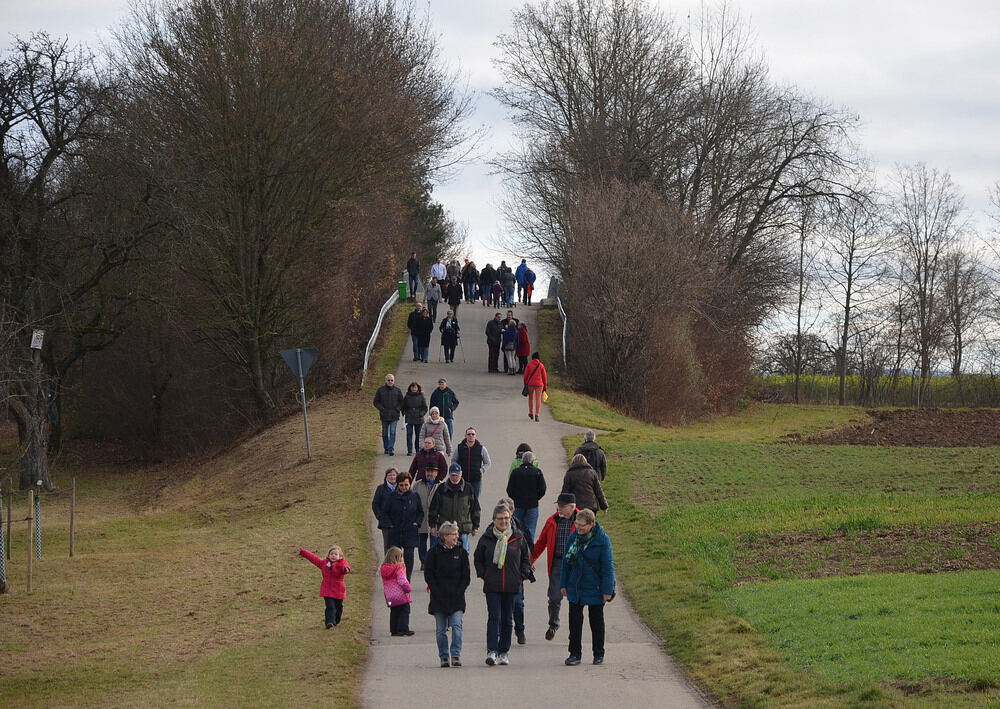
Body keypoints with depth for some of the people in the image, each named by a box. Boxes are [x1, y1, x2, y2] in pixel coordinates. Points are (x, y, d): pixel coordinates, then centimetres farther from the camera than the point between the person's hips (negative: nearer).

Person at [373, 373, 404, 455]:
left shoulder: (397, 390, 5)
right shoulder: (380, 390, 3)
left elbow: (401, 402, 11)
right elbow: (376, 402, 6)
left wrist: (398, 409, -5)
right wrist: (381, 408, -8)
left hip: (394, 415, -1)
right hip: (384, 415, 1)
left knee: (392, 432, -11)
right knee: (385, 433, 9)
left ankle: (391, 449, -14)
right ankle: (386, 448, 24)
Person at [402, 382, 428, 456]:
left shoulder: (421, 397, 3)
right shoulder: (406, 396, 5)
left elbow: (425, 408, 6)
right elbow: (403, 407, 12)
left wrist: (421, 414, -9)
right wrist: (404, 414, -2)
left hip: (419, 419, 0)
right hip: (409, 419, 0)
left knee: (418, 435, 5)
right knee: (409, 434, -6)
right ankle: (409, 451, -6)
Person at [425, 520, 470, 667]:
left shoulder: (461, 552, 4)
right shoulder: (434, 552, 0)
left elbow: (466, 575, 6)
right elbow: (428, 574, 1)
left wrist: (459, 591, -5)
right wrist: (436, 592, -8)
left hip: (456, 598, 0)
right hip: (439, 598, 0)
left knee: (457, 626, -11)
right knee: (441, 629, 4)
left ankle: (456, 655, -8)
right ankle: (444, 656, 13)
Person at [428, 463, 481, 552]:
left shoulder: (468, 489, 3)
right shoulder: (441, 489, 2)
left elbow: (475, 509, 10)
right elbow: (433, 509, 9)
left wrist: (475, 527, 9)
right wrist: (433, 526, 5)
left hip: (463, 529, 0)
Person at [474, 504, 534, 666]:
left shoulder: (518, 538, 4)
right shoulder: (486, 538, 2)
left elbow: (526, 558, 14)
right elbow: (478, 558, 13)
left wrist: (522, 576, 5)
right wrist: (483, 575, 2)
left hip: (512, 586, 2)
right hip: (492, 586, -2)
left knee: (507, 619, 7)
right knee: (494, 617, -12)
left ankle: (503, 652, 15)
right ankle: (491, 651, -15)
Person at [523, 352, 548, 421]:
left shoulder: (529, 365, -3)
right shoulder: (541, 365, -2)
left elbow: (525, 375, -2)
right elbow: (544, 376, 0)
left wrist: (525, 384, 10)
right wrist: (545, 386, 9)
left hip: (530, 384, 1)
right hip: (539, 384, -1)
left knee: (531, 398, 19)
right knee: (538, 399, -1)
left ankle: (531, 413, 30)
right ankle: (537, 415, -13)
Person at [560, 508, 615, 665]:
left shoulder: (602, 540, -13)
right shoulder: (573, 538, 0)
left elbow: (608, 567, -10)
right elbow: (566, 562, 9)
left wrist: (607, 590, -12)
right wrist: (563, 584, 8)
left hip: (594, 589, -3)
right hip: (575, 588, 3)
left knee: (596, 621, 8)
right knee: (574, 621, 3)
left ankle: (598, 654, 20)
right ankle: (575, 654, 11)